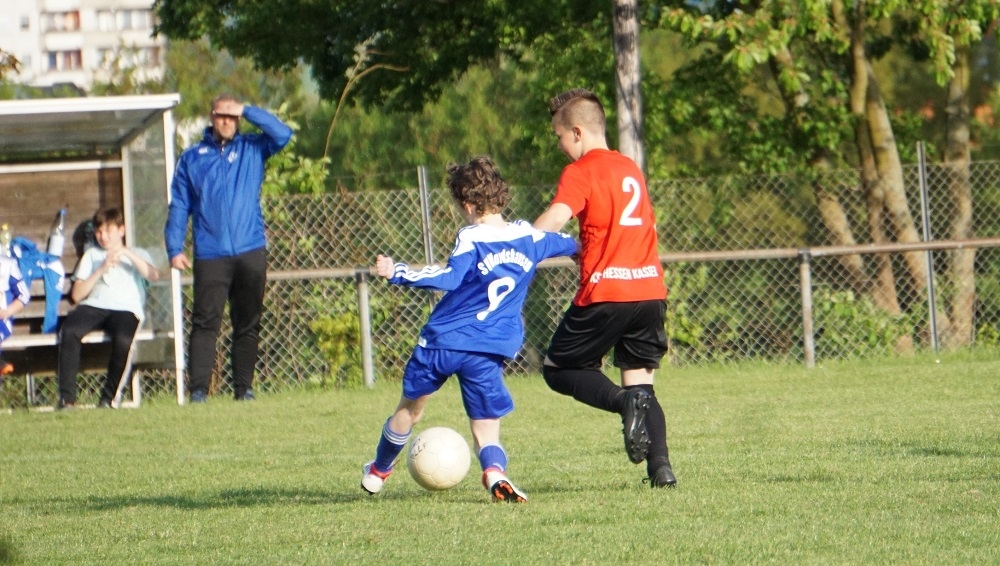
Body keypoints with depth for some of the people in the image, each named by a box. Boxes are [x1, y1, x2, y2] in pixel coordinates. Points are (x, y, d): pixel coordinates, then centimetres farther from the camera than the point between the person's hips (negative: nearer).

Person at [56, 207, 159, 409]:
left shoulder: (138, 255, 26)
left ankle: (108, 397, -20)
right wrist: (101, 270, 5)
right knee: (69, 331, -32)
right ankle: (67, 397, -29)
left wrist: (127, 254, -5)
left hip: (126, 309, -2)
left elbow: (153, 275, 2)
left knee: (123, 339, -37)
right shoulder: (92, 255, 30)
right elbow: (77, 294, 16)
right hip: (94, 306, 2)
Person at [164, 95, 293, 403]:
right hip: (210, 257, -1)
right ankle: (198, 389, -13)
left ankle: (244, 387, 10)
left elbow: (282, 134, -5)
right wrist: (174, 248, -2)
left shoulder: (252, 149, 12)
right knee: (205, 323, -9)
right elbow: (179, 206, 8)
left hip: (251, 253, 1)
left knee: (248, 325, 5)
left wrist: (247, 111, -3)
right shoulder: (192, 157, 10)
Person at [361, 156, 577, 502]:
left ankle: (377, 471, 36)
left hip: (443, 339, -3)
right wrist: (578, 246, 51)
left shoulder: (472, 238, -10)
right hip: (490, 351, 3)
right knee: (486, 426, 4)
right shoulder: (528, 237, 8)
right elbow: (571, 244, 28)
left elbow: (450, 277, -25)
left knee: (409, 408, 18)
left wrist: (397, 273, -23)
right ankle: (495, 472, -28)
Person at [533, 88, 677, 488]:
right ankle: (660, 466, -6)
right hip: (650, 288, 7)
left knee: (558, 369, 8)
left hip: (605, 292, -7)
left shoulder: (581, 172, -5)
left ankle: (626, 401, -18)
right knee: (639, 378, 14)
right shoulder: (631, 169, 18)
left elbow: (555, 217, -21)